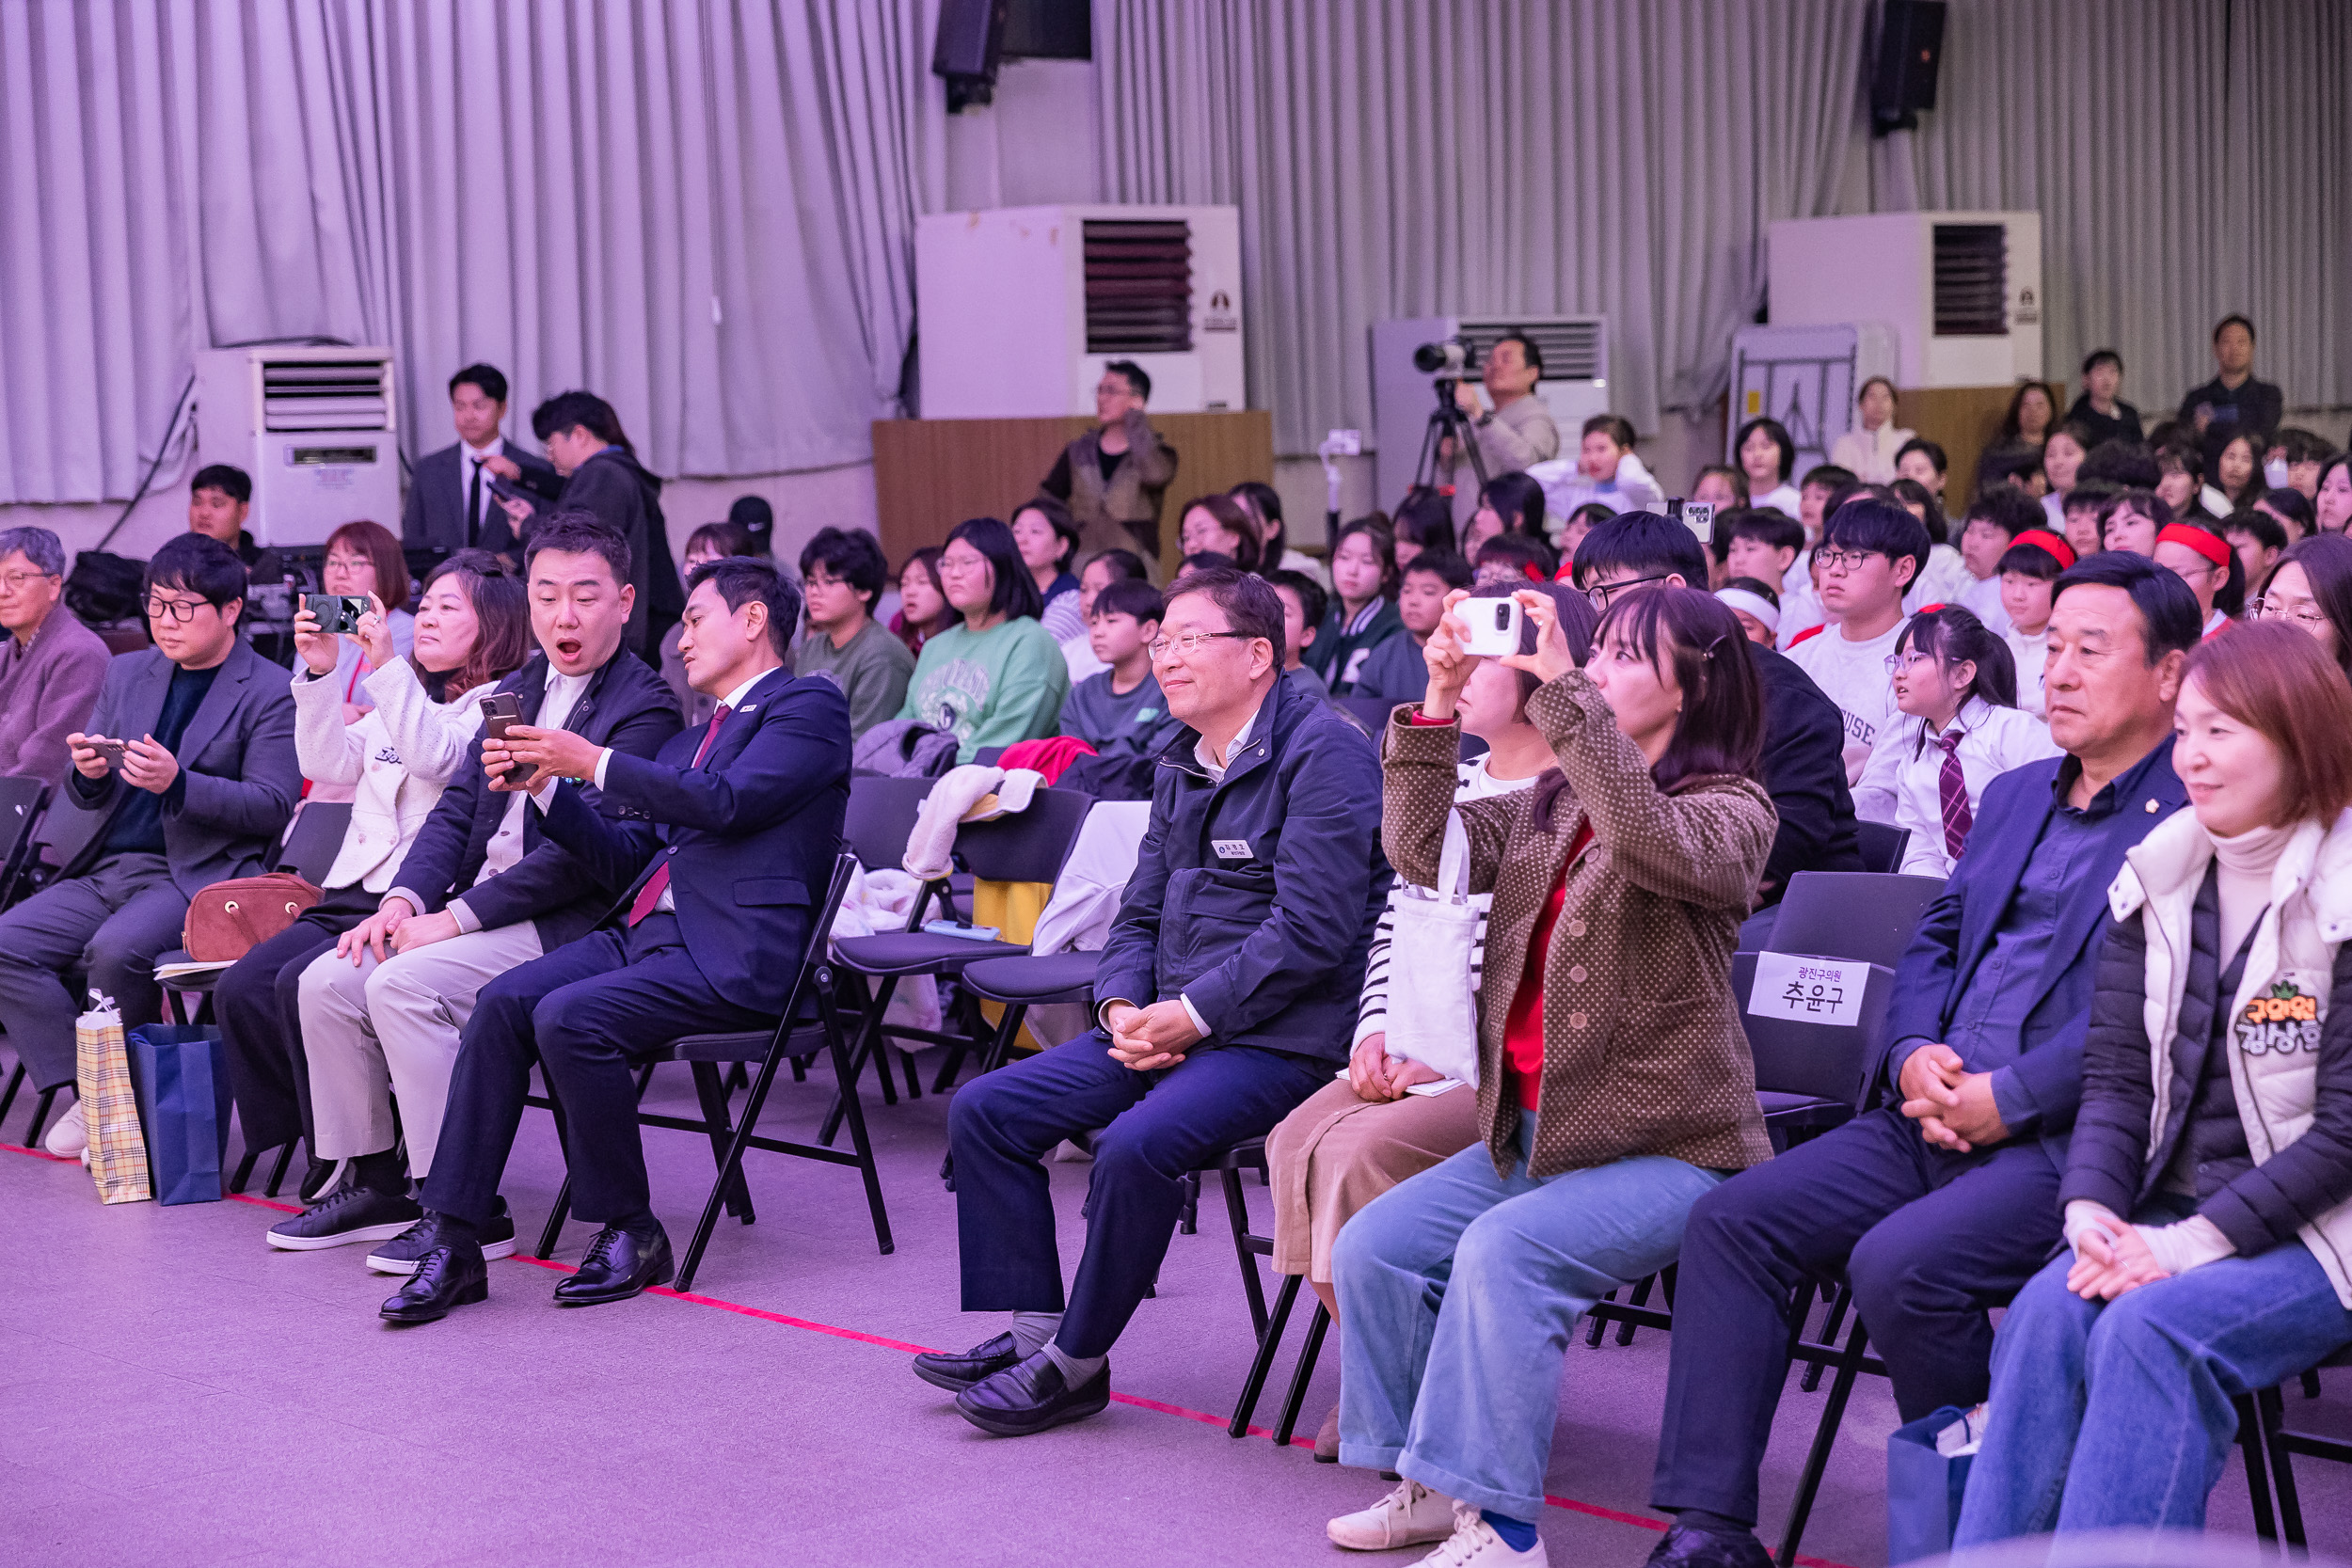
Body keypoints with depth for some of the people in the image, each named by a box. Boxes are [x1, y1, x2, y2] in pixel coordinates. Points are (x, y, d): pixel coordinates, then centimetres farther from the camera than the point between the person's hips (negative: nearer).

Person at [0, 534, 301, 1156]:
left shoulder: (270, 691, -1)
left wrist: (177, 783, -22)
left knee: (115, 949, -33)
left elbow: (273, 806, -9)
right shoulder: (127, 673, 18)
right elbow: (87, 799, 19)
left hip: (199, 873, -7)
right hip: (109, 868, 7)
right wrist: (88, 772, -7)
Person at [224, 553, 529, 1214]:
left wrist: (386, 664, -23)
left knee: (304, 984, -28)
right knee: (241, 987, -13)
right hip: (354, 894, 8)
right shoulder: (399, 697, 25)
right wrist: (321, 673, 3)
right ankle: (328, 1162, -9)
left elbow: (436, 758, -18)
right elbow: (331, 764, 14)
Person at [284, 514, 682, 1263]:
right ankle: (375, 1183, 8)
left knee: (402, 984, -26)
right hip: (478, 908, 8)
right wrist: (403, 899, -5)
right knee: (326, 983, -5)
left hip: (565, 924, -8)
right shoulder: (519, 688, 18)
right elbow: (456, 809, 14)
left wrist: (455, 919, -19)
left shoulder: (645, 708, -10)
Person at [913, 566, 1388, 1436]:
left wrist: (1191, 1014, -18)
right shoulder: (1183, 766, 16)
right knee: (984, 1109, -1)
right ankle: (1032, 1327, 4)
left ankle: (1075, 1363, -13)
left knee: (1136, 1143, -31)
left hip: (1279, 1037, -9)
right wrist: (1123, 1006, -2)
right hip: (1171, 1024, 9)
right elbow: (1140, 916, 20)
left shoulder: (1324, 752, -12)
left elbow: (1313, 929, -20)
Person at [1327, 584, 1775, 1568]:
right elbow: (1425, 850, 2)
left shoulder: (1733, 811, -6)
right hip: (1530, 1130, 7)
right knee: (1371, 1249, -6)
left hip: (1667, 1146, -7)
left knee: (1503, 1250, -29)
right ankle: (1431, 1483, 10)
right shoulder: (1552, 805, 14)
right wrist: (1437, 708, -9)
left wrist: (1564, 692, -31)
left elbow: (1655, 845, -30)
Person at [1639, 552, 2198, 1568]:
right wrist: (1914, 1054, 1)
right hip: (1934, 1115, 8)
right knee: (1730, 1222, -8)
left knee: (1900, 1262, -31)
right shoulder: (2014, 797, 22)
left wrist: (2006, 1097, -17)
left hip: (2065, 1140, -8)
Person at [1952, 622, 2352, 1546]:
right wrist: (2090, 1207, -12)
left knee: (2157, 1324, -31)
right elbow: (2115, 1074, 6)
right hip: (2172, 1216, 5)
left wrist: (2199, 1240, -20)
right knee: (2049, 1311, -24)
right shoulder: (2160, 879, 8)